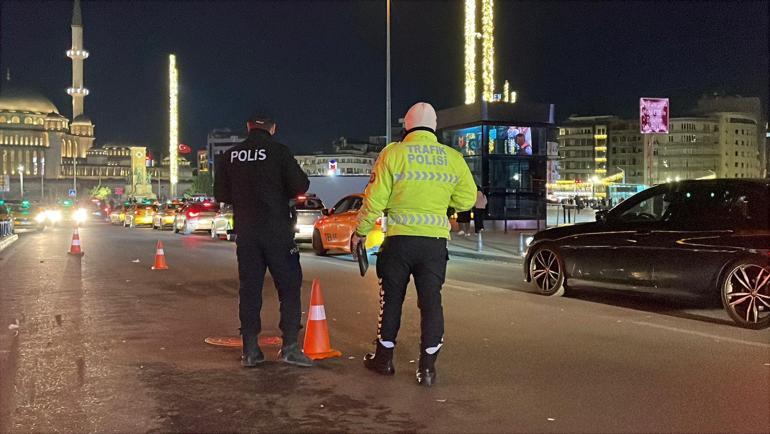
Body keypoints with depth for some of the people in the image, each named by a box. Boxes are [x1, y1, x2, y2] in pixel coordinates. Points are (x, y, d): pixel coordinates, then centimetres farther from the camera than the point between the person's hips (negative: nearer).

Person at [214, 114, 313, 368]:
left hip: (245, 233, 4)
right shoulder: (278, 151, -7)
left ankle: (250, 351, 9)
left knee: (249, 290, 8)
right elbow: (300, 186, -10)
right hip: (277, 231, -4)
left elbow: (221, 194, 9)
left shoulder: (229, 156, 4)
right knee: (289, 286, 4)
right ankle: (289, 346, -2)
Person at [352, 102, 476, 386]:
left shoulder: (393, 153, -4)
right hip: (436, 241, 1)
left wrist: (360, 231, 8)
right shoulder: (453, 158, 3)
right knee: (431, 301, 6)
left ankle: (384, 358, 24)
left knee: (392, 299, 12)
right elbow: (467, 199, 8)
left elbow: (375, 200, -4)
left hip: (399, 239, -1)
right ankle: (428, 366, 8)